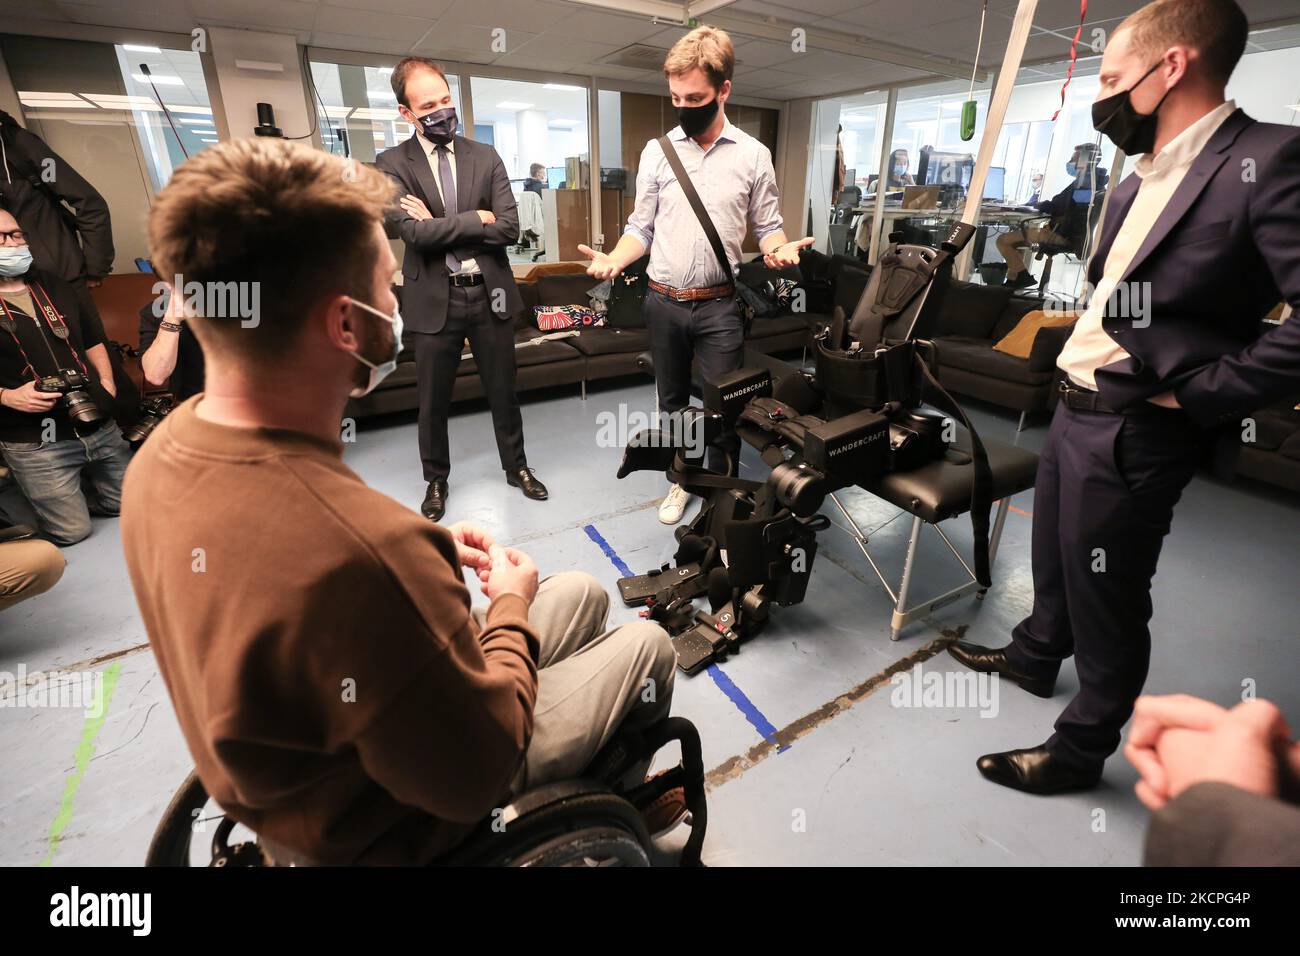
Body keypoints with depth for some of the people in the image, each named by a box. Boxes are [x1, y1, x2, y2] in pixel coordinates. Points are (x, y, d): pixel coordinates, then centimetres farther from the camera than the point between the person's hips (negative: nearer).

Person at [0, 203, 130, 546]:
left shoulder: (54, 286, 14)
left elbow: (92, 340, 23)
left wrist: (106, 381, 7)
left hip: (98, 424, 5)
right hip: (34, 441, -5)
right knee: (72, 531, -4)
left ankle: (63, 494, 37)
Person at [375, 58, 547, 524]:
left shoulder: (485, 157, 5)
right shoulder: (391, 164, -1)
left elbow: (509, 228, -7)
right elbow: (414, 231, -16)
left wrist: (440, 225, -11)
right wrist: (477, 218, -11)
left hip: (490, 293, 2)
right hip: (435, 300, -1)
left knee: (503, 392, 13)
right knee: (433, 402, 10)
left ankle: (516, 467, 33)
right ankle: (436, 478, 31)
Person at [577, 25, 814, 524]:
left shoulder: (753, 155, 1)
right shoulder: (657, 151, 4)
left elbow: (767, 226, 6)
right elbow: (641, 228, 6)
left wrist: (778, 249, -16)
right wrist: (613, 259, -13)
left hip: (719, 305, -2)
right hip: (663, 302, 2)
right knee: (671, 400, 14)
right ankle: (680, 480, 33)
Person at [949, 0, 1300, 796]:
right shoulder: (1143, 177, 11)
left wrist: (1198, 396, -18)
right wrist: (1076, 389, 7)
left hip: (1132, 433, -8)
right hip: (1075, 408, 9)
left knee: (1106, 600, 7)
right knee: (1054, 557, 25)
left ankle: (1080, 750, 27)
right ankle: (1035, 656, 49)